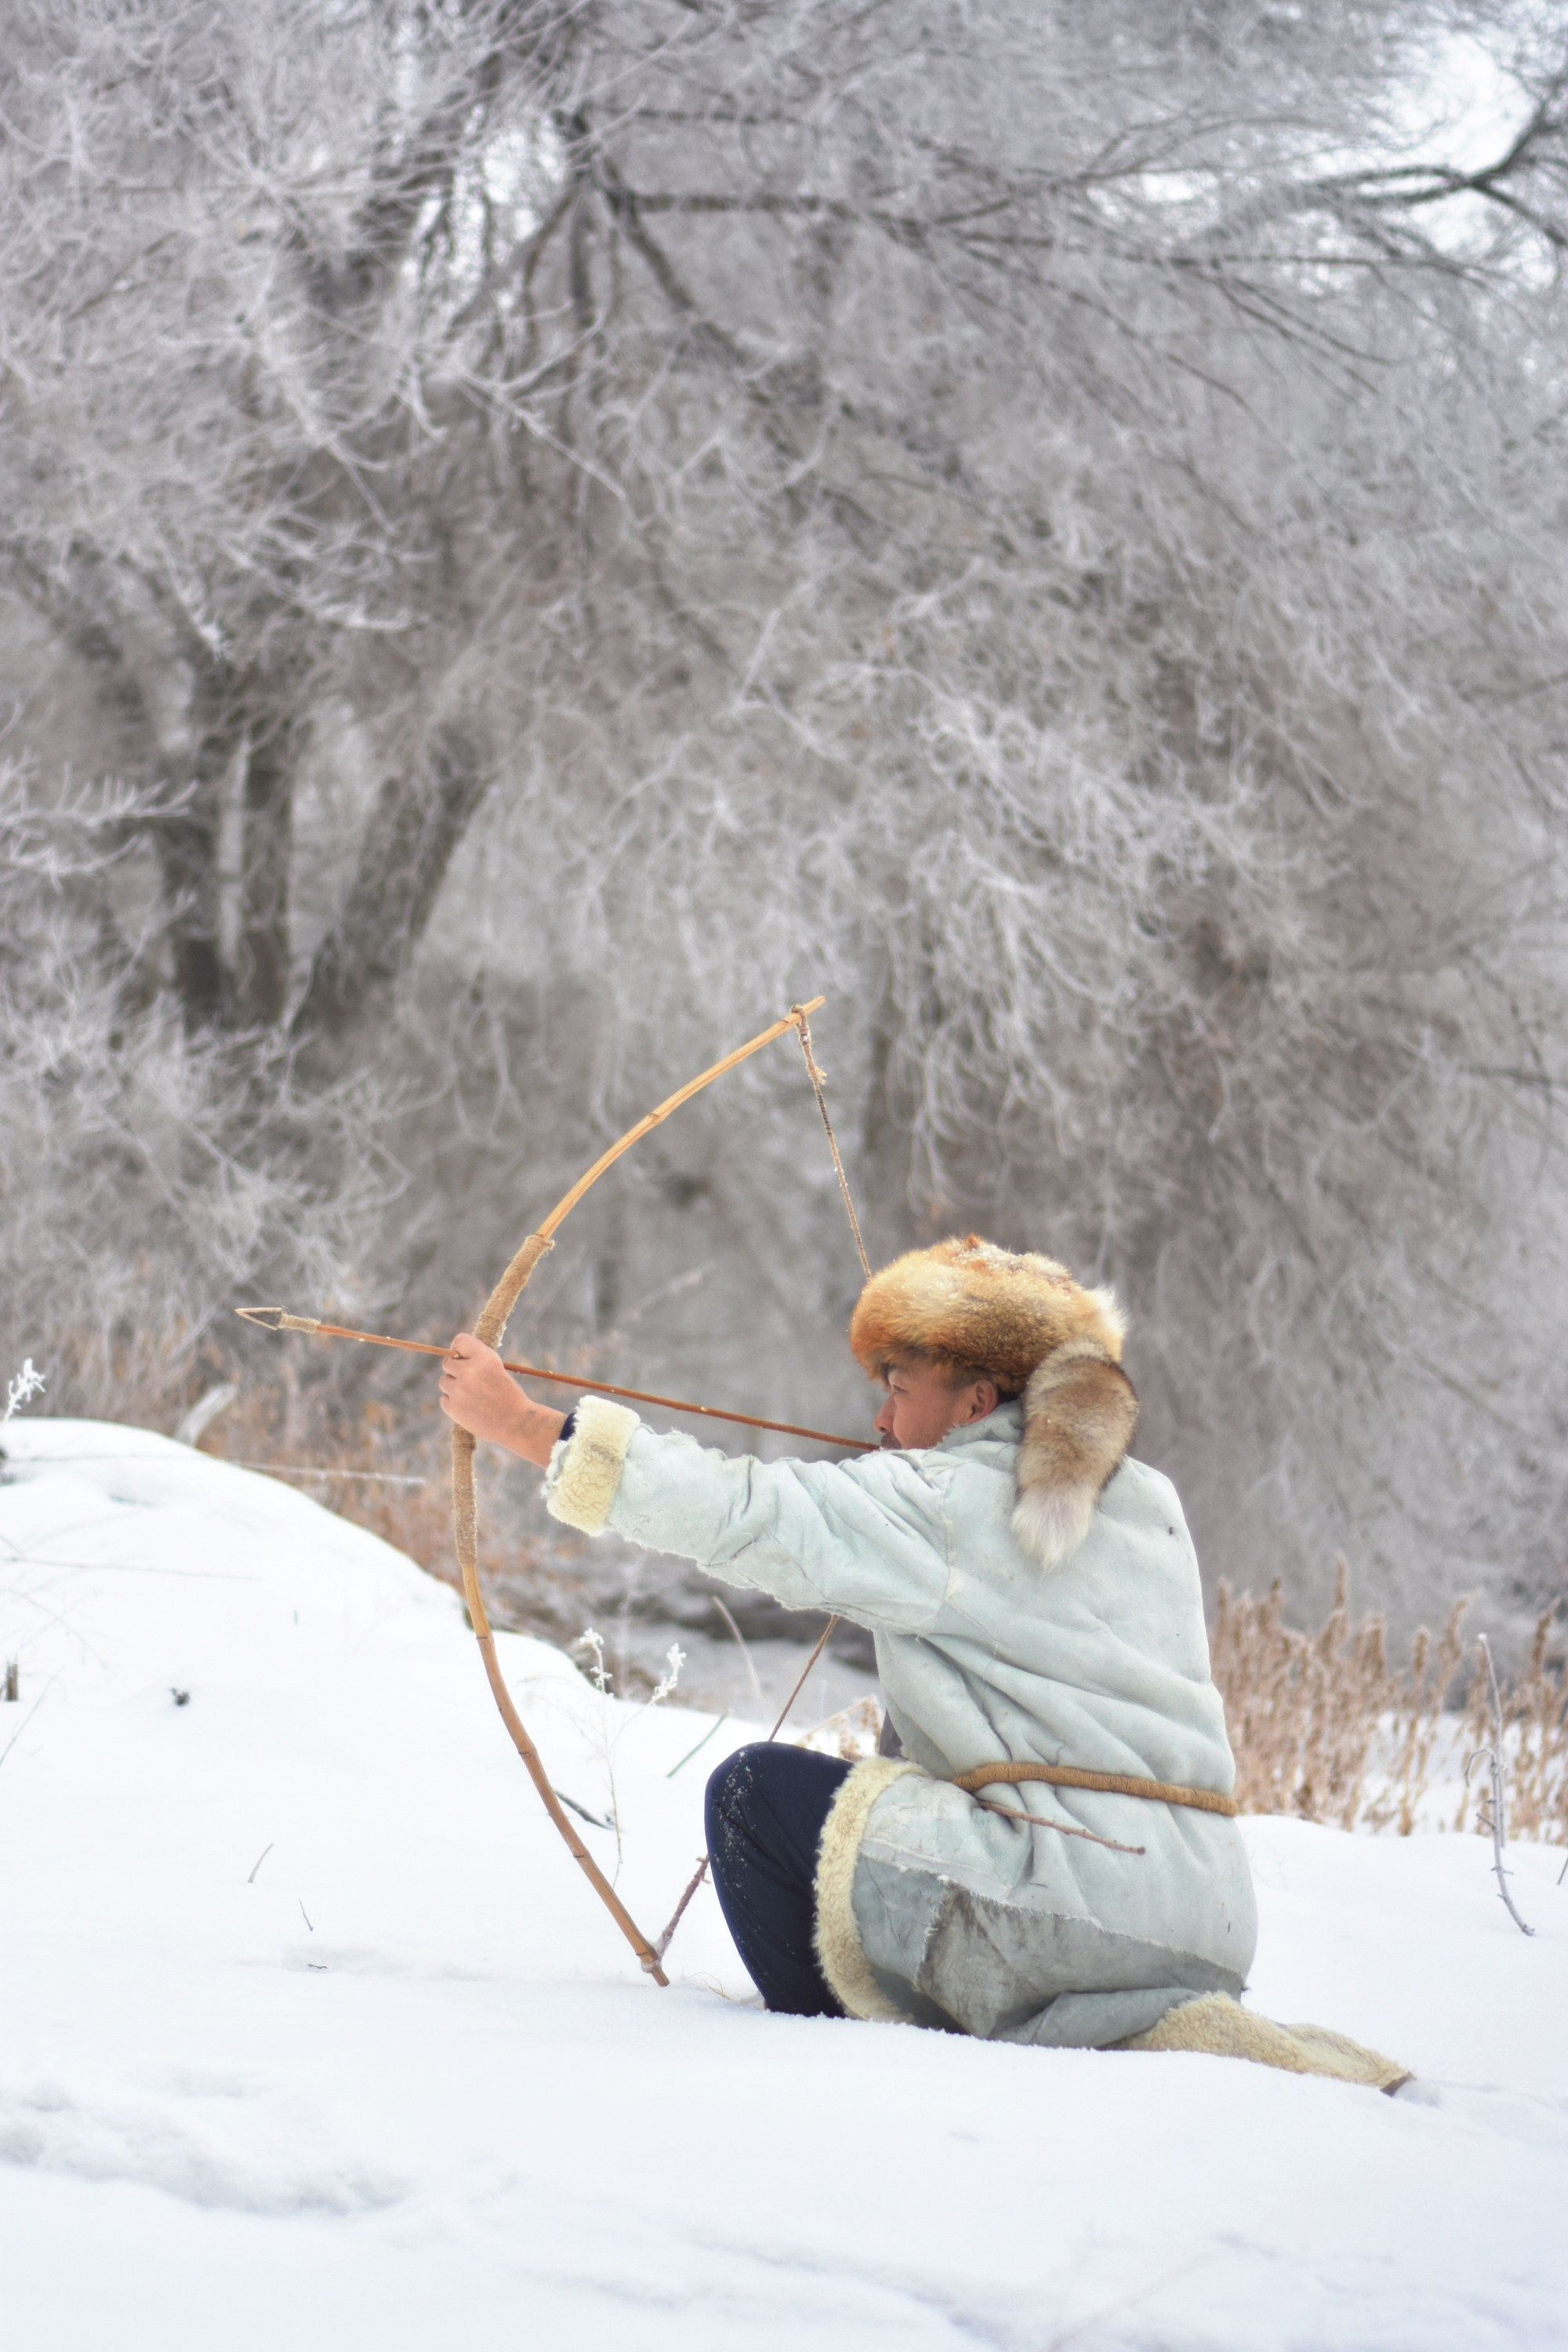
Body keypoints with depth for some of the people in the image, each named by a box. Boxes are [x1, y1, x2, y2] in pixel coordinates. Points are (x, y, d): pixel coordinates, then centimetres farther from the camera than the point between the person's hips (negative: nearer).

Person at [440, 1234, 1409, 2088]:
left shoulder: (941, 1504, -4)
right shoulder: (1148, 1503, 17)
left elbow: (738, 1512, -9)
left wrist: (520, 1420, -4)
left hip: (1072, 1908, -8)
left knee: (761, 1790, 4)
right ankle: (1183, 2036, 12)